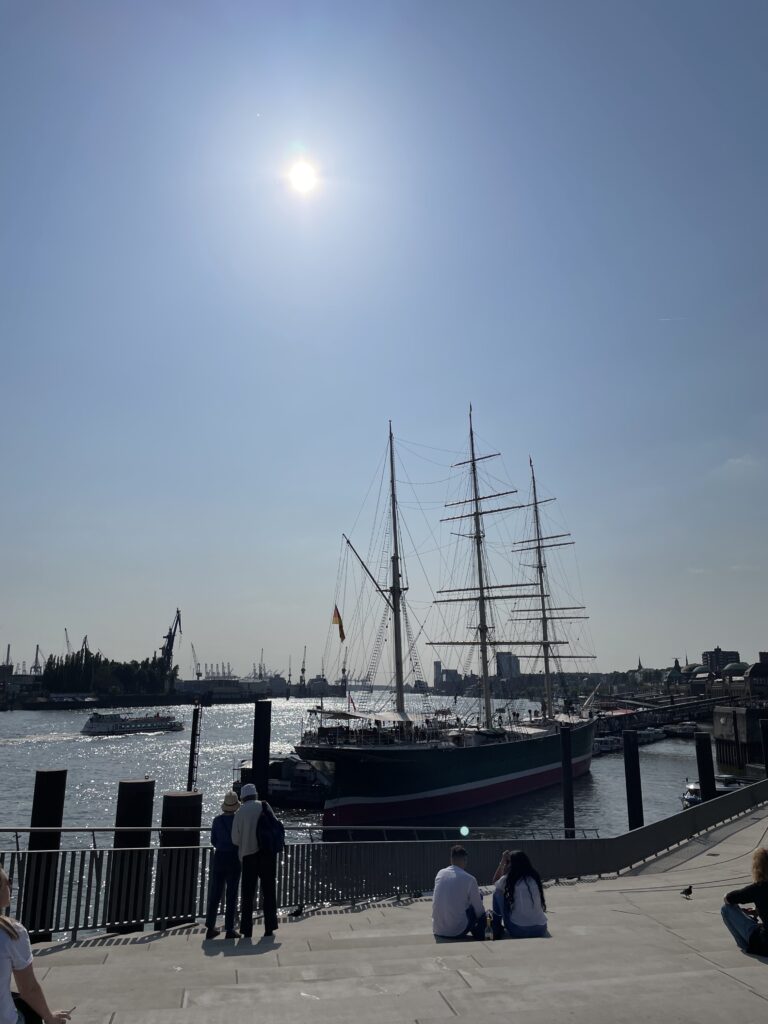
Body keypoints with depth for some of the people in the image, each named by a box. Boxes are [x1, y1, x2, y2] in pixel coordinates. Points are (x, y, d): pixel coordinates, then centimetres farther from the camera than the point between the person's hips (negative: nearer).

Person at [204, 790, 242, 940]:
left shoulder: (217, 820, -3)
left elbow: (213, 841, 4)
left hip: (219, 857, 3)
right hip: (234, 858, -3)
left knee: (215, 894, 13)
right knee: (231, 894, 5)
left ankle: (210, 928, 18)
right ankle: (229, 929, 7)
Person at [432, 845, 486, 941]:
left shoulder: (440, 873, 3)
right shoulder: (470, 879, -11)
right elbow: (479, 910, -4)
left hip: (437, 931, 5)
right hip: (457, 932, -5)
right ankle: (479, 940, 23)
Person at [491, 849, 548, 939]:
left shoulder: (508, 879, -5)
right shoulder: (535, 878, 5)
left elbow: (495, 880, 18)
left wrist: (502, 861, 15)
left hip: (517, 931, -4)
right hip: (541, 930, 4)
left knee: (497, 892, 12)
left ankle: (497, 928, 22)